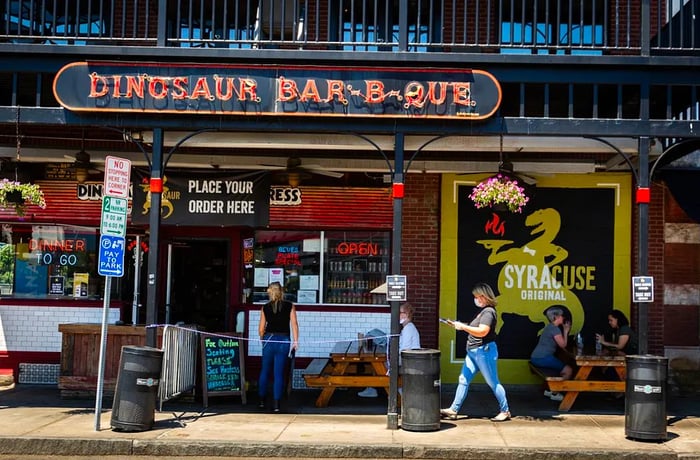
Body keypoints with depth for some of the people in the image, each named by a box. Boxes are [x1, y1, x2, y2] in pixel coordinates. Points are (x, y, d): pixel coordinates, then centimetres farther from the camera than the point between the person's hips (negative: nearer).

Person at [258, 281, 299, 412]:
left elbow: (261, 329, 3)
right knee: (279, 373, 4)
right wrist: (295, 340, -1)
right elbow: (294, 324, -6)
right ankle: (276, 404, 2)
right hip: (283, 341, -1)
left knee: (265, 371, 15)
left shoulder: (265, 308, 1)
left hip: (269, 340, 1)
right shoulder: (290, 306, -1)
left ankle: (262, 400, 22)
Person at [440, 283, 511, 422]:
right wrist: (458, 325, 11)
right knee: (463, 380, 7)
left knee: (493, 383, 0)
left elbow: (482, 331, -27)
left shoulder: (488, 312, -16)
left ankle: (505, 411, 11)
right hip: (473, 352, 10)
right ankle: (453, 410, 9)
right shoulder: (483, 311, 15)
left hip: (484, 351, -10)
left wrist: (463, 326, -22)